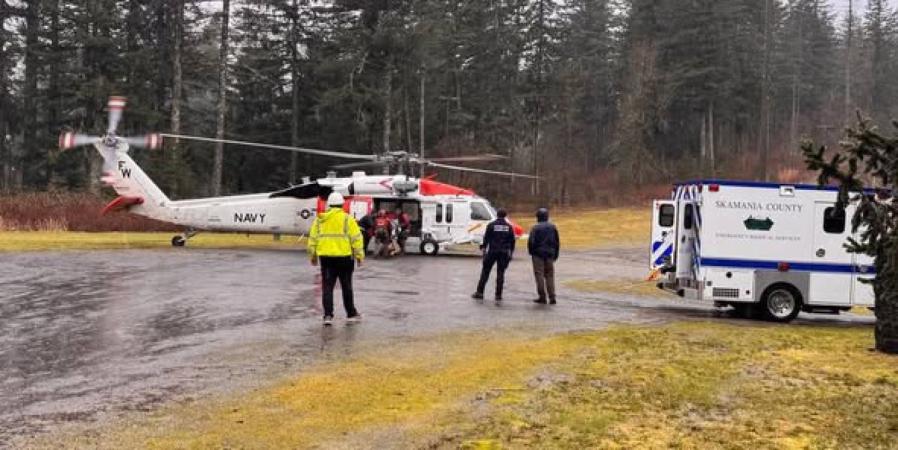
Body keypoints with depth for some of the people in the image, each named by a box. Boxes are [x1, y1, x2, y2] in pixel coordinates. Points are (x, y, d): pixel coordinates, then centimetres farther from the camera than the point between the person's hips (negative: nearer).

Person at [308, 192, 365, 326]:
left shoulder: (319, 219, 6)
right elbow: (356, 238, -8)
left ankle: (328, 315, -2)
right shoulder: (347, 219, -5)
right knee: (346, 287, 9)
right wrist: (359, 255, -1)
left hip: (325, 257, 2)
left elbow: (313, 238, 9)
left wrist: (313, 255, 19)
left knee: (327, 287, 5)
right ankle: (351, 314, 18)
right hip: (344, 257, -2)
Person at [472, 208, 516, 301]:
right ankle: (498, 295, 2)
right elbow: (512, 241, 6)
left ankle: (479, 292, 4)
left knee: (485, 272, 5)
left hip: (492, 251, -2)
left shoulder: (491, 225, -1)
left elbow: (486, 238, -3)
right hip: (504, 252, 2)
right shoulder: (509, 227, 5)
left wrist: (483, 248, 4)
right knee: (500, 273, 5)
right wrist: (511, 253, 13)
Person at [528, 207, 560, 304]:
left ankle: (542, 297, -1)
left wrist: (531, 252, 7)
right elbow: (557, 242, 9)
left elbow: (531, 242, -10)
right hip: (550, 254, 4)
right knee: (550, 275, 9)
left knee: (539, 275, 1)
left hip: (538, 254, -4)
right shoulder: (552, 227, 6)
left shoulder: (535, 228, -8)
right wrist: (555, 255, 18)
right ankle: (552, 297, 2)